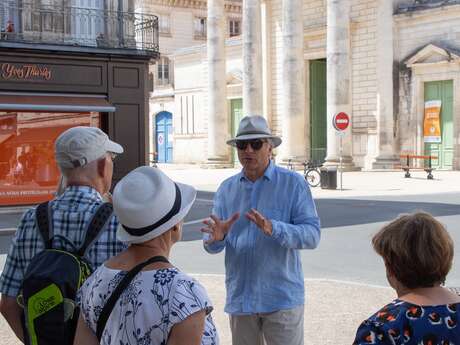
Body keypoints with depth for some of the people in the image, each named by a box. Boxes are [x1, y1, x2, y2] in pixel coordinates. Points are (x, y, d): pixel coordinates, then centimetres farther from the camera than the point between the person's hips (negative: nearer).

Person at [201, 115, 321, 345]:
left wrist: (273, 229, -28)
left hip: (282, 298, -3)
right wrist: (216, 237, -18)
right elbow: (212, 245, 6)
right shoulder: (227, 188, 7)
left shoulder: (293, 183, -4)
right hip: (240, 298, 4)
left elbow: (312, 234, -12)